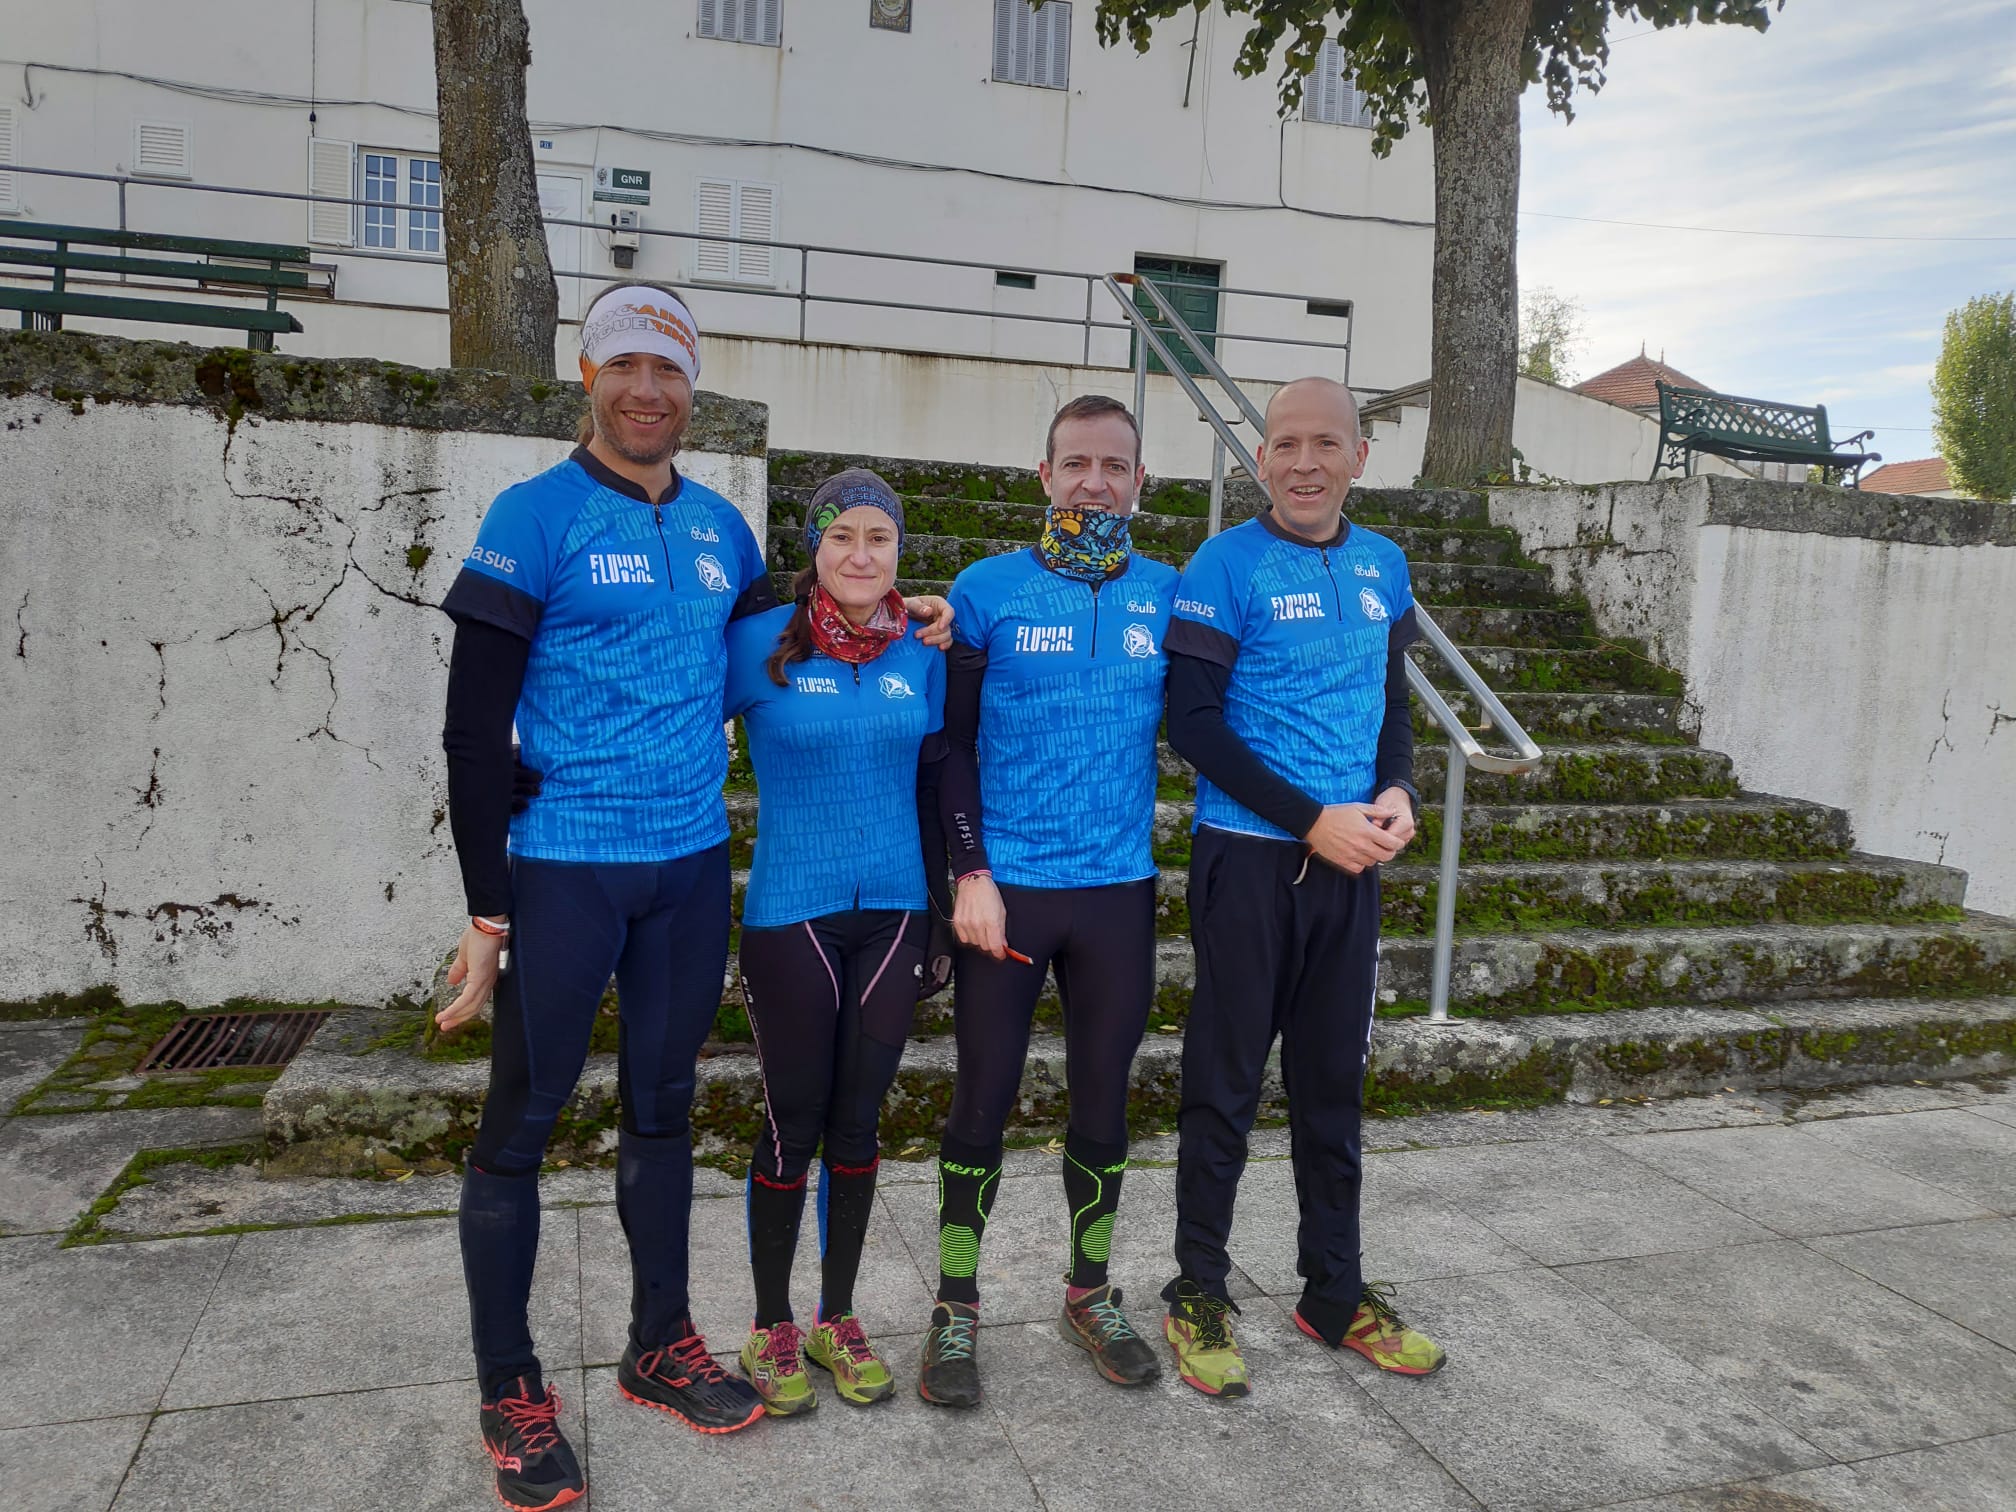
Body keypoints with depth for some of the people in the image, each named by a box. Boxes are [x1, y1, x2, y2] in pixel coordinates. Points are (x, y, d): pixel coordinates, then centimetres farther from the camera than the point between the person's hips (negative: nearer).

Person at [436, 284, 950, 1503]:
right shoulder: (537, 517, -8)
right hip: (564, 867, -5)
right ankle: (512, 1389, 22)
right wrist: (487, 909, -12)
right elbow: (475, 726, -9)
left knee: (663, 1105, 16)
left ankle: (661, 1344, 32)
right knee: (524, 1121, 5)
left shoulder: (722, 526, 8)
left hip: (693, 865, 5)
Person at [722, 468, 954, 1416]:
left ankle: (838, 1319, 28)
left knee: (858, 1122, 11)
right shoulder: (761, 643, -6)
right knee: (793, 1124, 4)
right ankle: (771, 1329, 24)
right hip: (790, 918, -3)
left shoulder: (922, 654, 4)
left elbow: (937, 787, 10)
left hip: (893, 913, 3)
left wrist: (945, 920, 10)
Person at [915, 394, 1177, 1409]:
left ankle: (1090, 1295, 32)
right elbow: (953, 743, -2)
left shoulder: (1169, 595, 5)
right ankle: (955, 1311, 22)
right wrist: (970, 873, -9)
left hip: (1119, 889, 3)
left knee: (1104, 1097, 12)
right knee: (985, 1097, 5)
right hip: (1005, 887, -2)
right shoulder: (989, 590, -2)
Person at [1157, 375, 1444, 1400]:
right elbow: (1192, 720, -12)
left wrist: (1398, 792, -3)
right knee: (1225, 1084, 5)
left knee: (1334, 1083, 15)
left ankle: (1336, 1293, 30)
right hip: (1248, 856, -5)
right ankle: (1199, 1295, 21)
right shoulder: (1227, 566, -8)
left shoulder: (1383, 567, 9)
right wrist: (1313, 818, -16)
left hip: (1351, 862, 5)